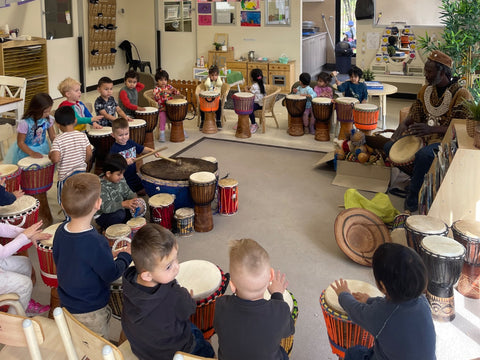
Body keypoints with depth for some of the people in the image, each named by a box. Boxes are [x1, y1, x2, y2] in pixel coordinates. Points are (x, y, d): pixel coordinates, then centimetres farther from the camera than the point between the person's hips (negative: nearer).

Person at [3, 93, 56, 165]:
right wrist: (32, 153, -30)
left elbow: (52, 136, 2)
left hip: (43, 150, 4)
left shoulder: (48, 119, -10)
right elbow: (20, 142, -18)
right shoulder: (25, 123, -24)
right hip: (26, 150, -4)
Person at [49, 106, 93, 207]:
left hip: (66, 177, -4)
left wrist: (50, 155, -3)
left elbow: (55, 159, -25)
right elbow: (89, 154, -2)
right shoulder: (82, 136, -4)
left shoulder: (58, 140, -16)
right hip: (82, 173, 4)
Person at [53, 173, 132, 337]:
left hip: (67, 305, 7)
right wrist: (126, 255, -2)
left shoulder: (61, 230, -10)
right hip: (90, 313, -7)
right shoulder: (95, 242, -33)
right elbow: (111, 275, -21)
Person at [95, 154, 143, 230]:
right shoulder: (101, 187, -28)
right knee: (120, 215, -33)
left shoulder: (120, 180, -4)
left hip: (119, 209, 8)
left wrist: (134, 200, -20)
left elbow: (128, 192, 4)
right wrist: (123, 204, -50)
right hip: (102, 216, -7)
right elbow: (105, 207, -38)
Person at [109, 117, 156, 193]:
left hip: (133, 175, 7)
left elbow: (142, 149, 13)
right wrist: (124, 162, -42)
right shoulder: (114, 149, -20)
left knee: (143, 191, 16)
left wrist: (151, 150, -6)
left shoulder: (131, 143, 1)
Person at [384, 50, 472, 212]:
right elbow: (415, 114, 14)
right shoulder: (426, 89, 6)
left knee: (423, 155, -37)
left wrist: (432, 129, -33)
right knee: (389, 147, -6)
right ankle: (415, 178, 5)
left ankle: (412, 199, -19)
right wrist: (403, 124, -11)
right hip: (423, 135, 8)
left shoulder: (461, 94, -15)